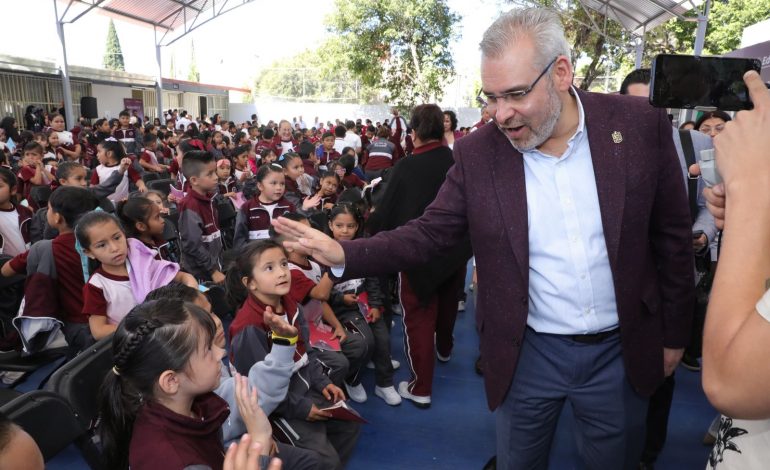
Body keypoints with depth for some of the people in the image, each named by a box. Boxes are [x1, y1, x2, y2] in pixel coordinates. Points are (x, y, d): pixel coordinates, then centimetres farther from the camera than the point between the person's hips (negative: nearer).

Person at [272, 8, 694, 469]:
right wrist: (345, 254, -21)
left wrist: (673, 335, 4)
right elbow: (429, 234, -6)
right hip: (528, 354, 0)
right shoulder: (477, 151, -10)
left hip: (621, 352, 1)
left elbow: (672, 236, -2)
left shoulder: (640, 124, -10)